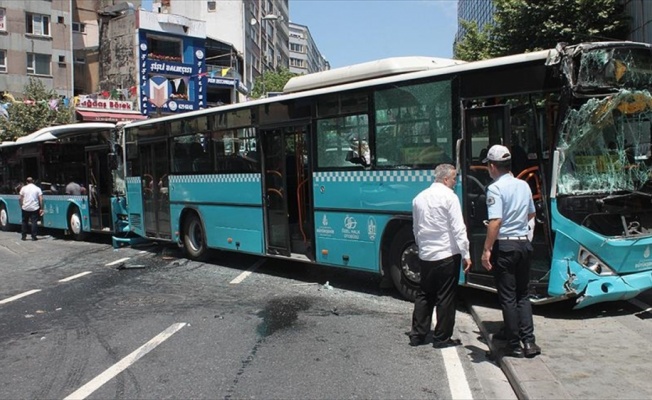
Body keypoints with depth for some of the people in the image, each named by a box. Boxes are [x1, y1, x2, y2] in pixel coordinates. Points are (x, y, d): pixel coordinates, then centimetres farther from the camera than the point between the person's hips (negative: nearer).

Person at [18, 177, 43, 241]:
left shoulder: (23, 188, 3)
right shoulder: (37, 188, 1)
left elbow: (20, 198, 1)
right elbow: (41, 199, -5)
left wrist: (21, 206, 13)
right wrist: (41, 208, -2)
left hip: (25, 208, 1)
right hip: (35, 208, -1)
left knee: (24, 222, 14)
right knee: (34, 222, 0)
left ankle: (24, 236, 16)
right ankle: (33, 237, -3)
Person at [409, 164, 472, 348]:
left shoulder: (419, 198, 10)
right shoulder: (449, 196, -10)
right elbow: (458, 228, -14)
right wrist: (466, 254, -11)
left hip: (425, 255, 6)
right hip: (447, 255, -6)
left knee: (424, 295, 14)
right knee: (446, 298, 3)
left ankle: (417, 335, 18)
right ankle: (442, 338, 10)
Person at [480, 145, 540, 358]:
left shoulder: (495, 188, -13)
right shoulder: (524, 185, 8)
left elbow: (495, 222, -22)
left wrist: (486, 250, -19)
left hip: (504, 246, -6)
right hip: (524, 243, 6)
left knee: (508, 297, 3)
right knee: (522, 294, 16)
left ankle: (514, 345, 9)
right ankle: (529, 342, 10)